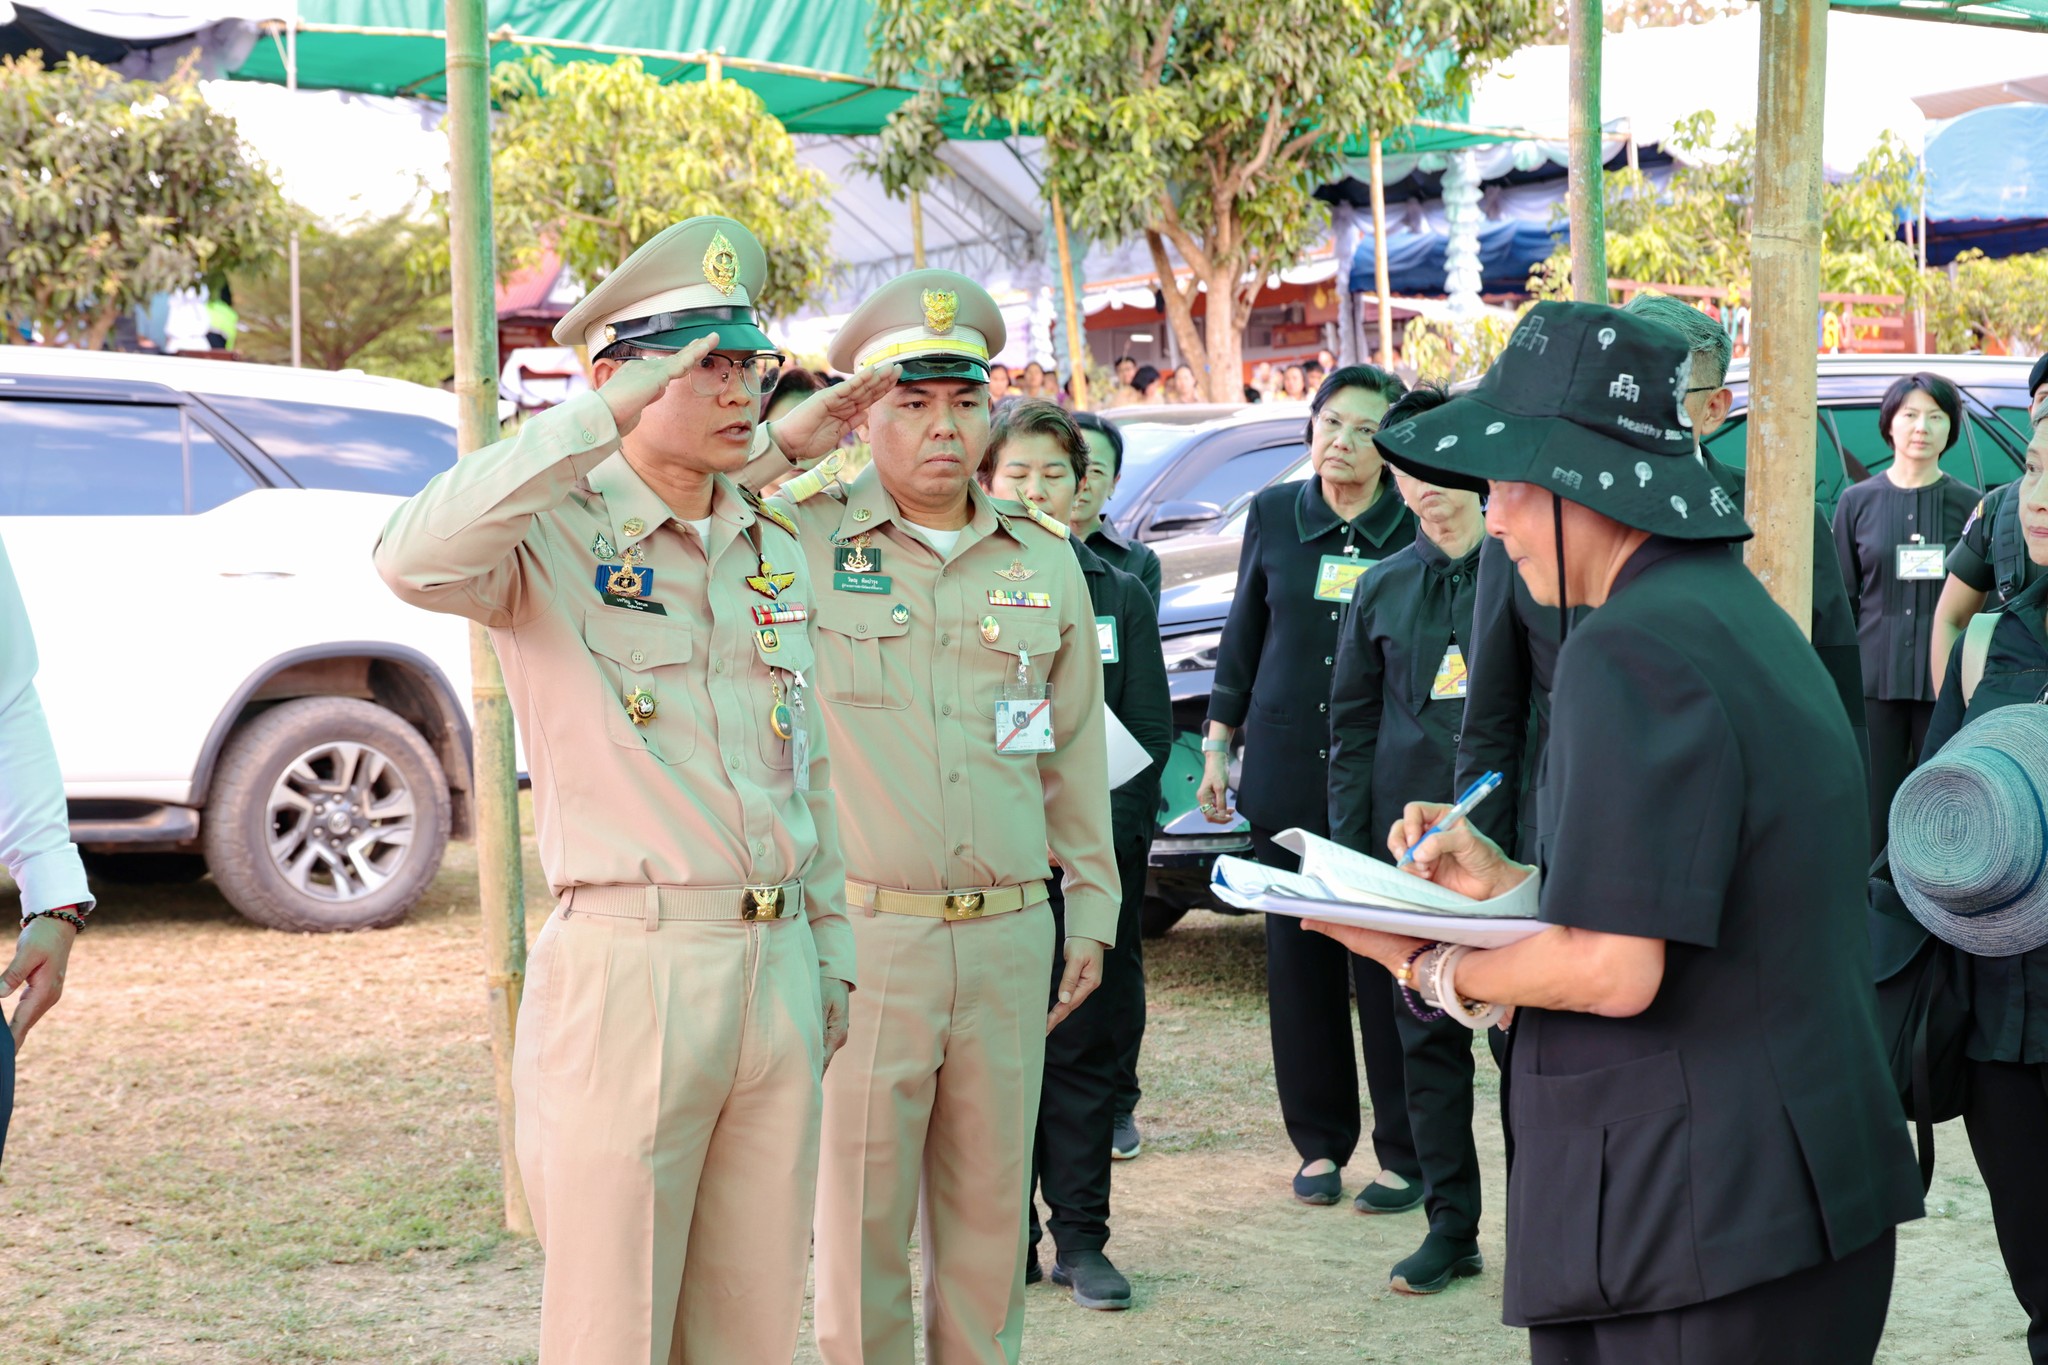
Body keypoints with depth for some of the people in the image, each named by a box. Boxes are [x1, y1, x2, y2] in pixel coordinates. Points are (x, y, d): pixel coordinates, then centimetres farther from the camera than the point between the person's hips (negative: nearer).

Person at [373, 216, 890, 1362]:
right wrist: (607, 417, -28)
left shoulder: (778, 556, 15)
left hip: (777, 970, 6)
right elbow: (416, 561, -30)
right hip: (628, 968, -6)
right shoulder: (556, 539, -6)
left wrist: (830, 956, 20)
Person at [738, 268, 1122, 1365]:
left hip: (1009, 936, 4)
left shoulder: (1046, 561, 11)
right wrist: (784, 448, -14)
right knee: (861, 1221, 2)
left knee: (991, 1212, 12)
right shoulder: (799, 540, -1)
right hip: (860, 934, -3)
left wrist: (1091, 906, 16)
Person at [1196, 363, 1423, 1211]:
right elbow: (1243, 634, 14)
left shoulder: (1414, 529, -2)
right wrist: (1217, 745, 12)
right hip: (1287, 771, 3)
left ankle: (1403, 1151, 7)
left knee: (1385, 964, -3)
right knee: (1298, 960, 7)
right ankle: (1321, 1142, 19)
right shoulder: (1274, 515, 7)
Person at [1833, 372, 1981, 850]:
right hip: (1874, 680, 0)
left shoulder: (1969, 503, 5)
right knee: (1874, 816, 0)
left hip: (1946, 682, 0)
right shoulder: (1858, 500, 6)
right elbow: (1842, 596, 9)